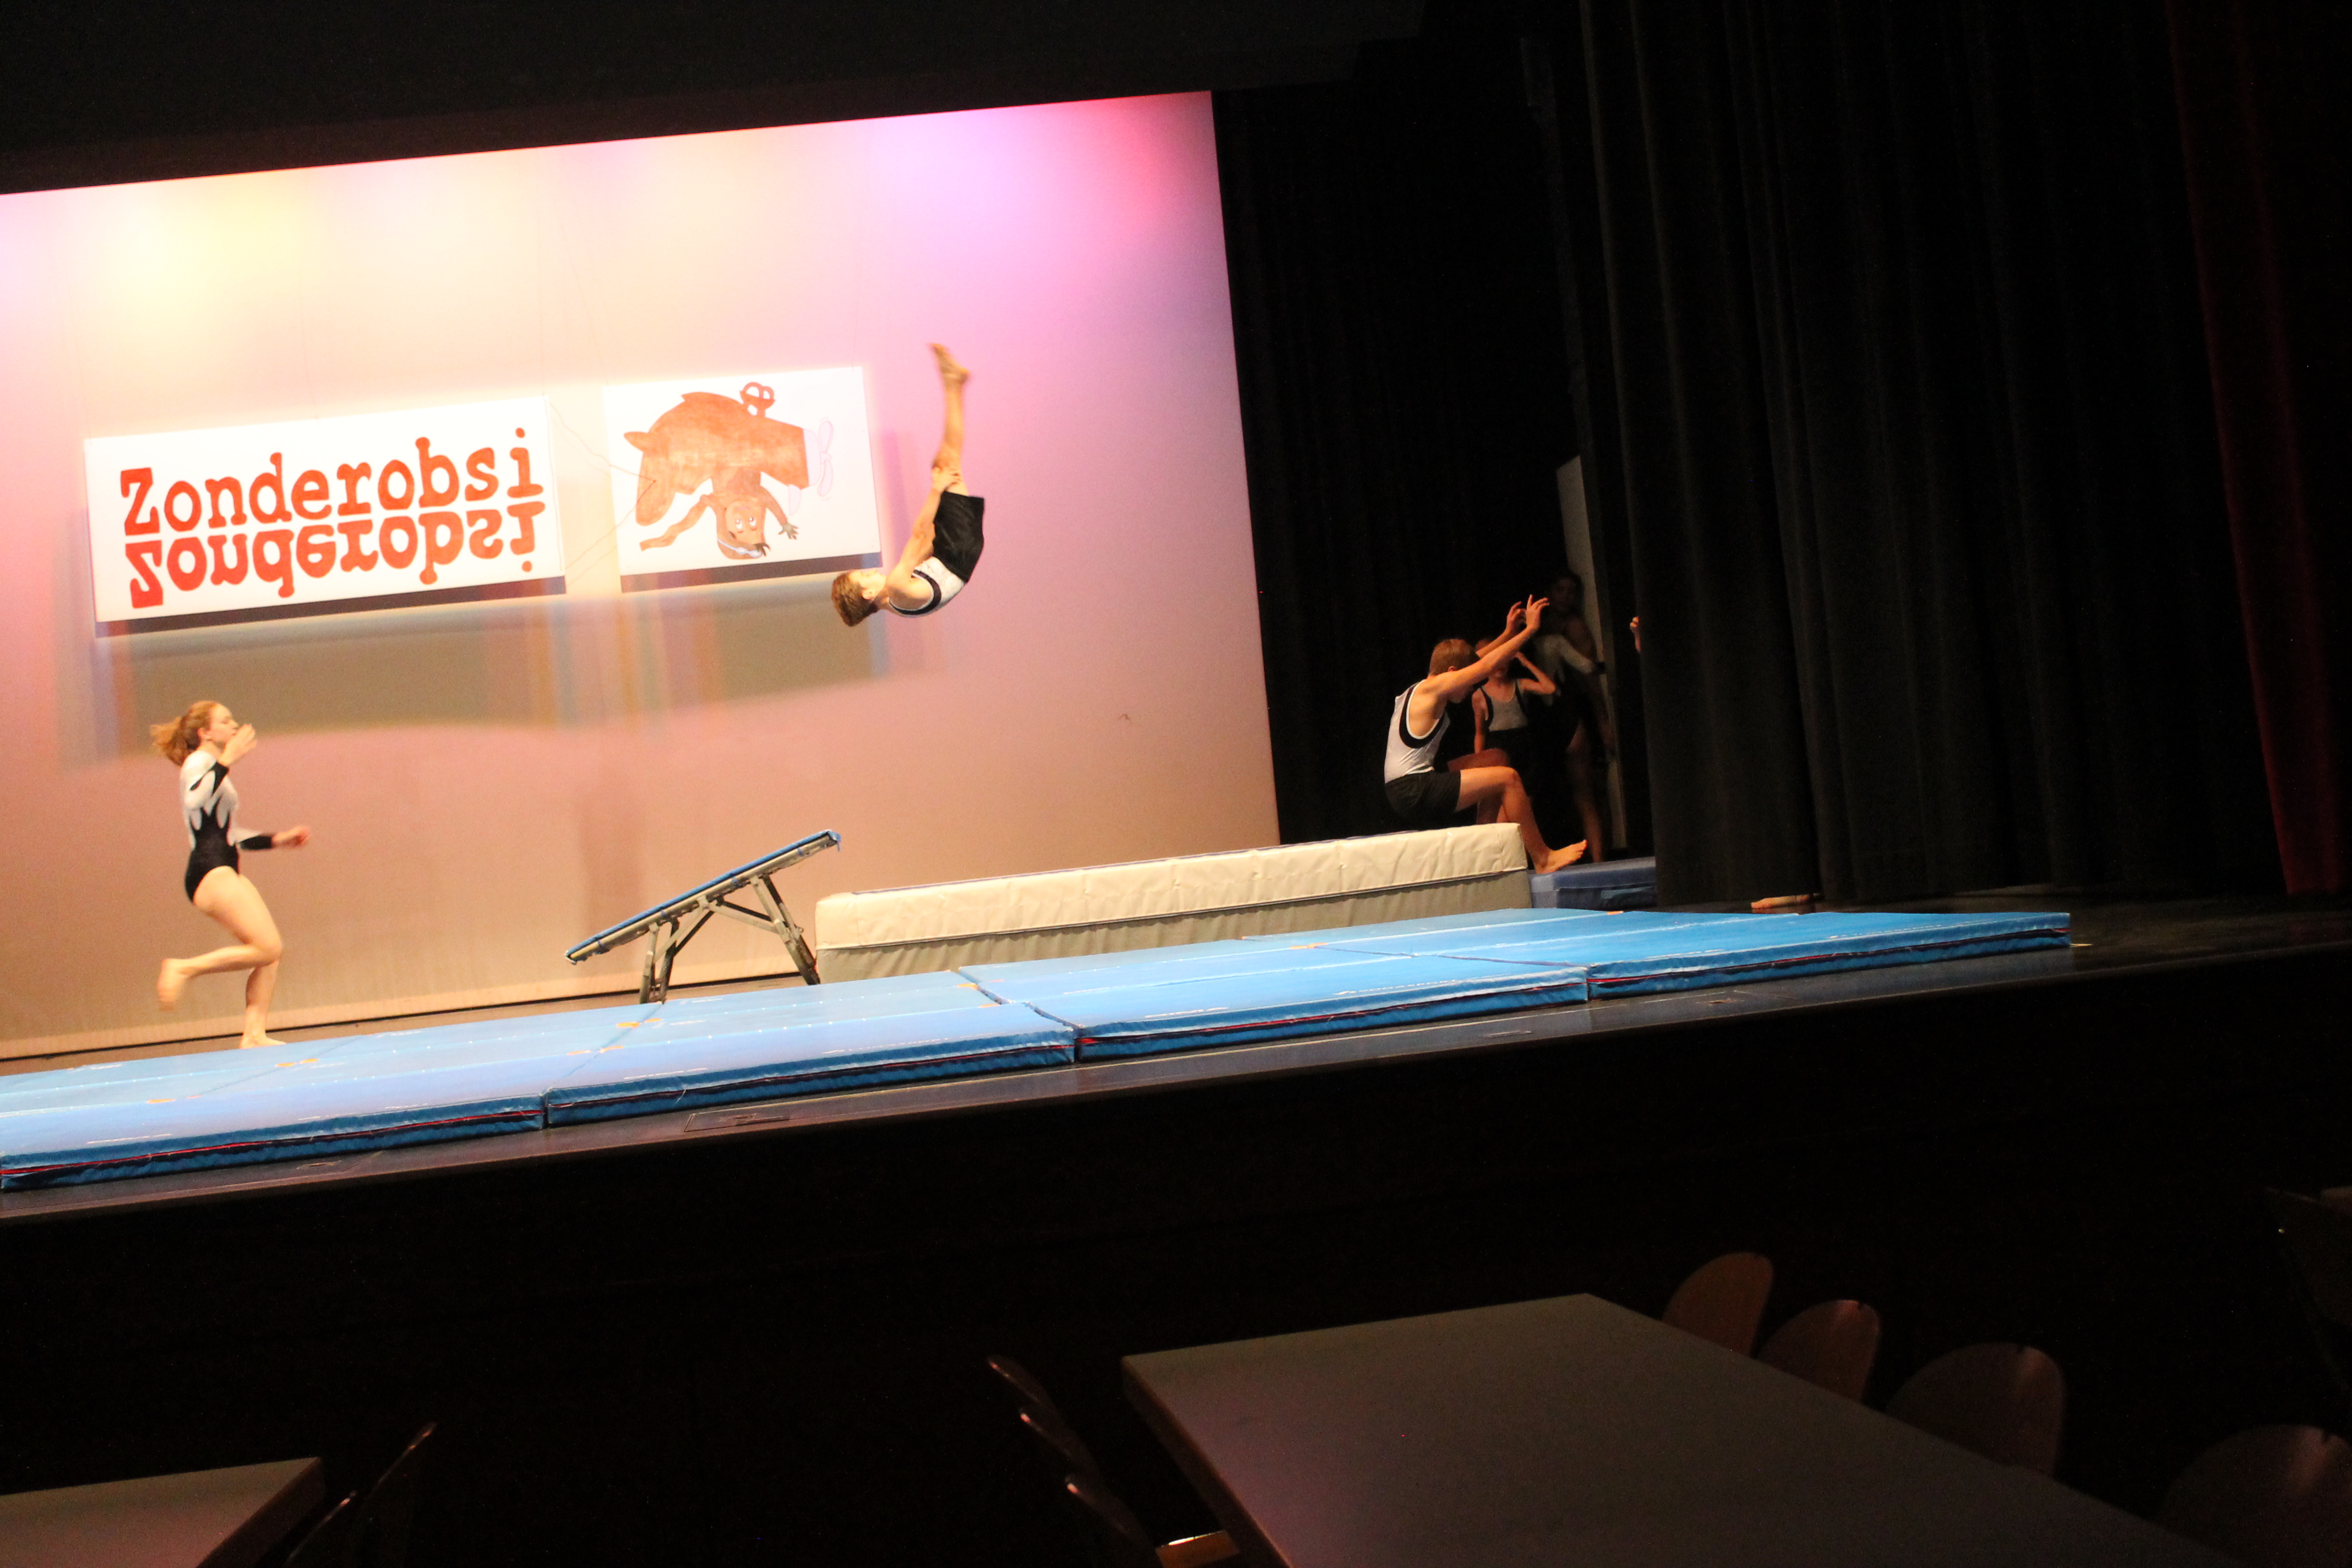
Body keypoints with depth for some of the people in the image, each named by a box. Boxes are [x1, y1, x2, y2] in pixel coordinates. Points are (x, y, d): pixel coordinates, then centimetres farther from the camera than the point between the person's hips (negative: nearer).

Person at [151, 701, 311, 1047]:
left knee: (271, 954, 0)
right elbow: (194, 800, -27)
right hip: (209, 873, -10)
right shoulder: (199, 762, -3)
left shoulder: (215, 770, 26)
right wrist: (227, 760, -26)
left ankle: (254, 1033, -6)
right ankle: (184, 968, -11)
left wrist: (276, 840, 28)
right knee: (267, 948, -18)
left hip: (225, 874, 10)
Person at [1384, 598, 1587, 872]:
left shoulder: (1420, 690, 17)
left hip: (1404, 792, 11)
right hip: (1415, 795, -11)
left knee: (1496, 759, 20)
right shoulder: (1434, 687, -12)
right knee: (1508, 777, -11)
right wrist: (1530, 628, -4)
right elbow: (1490, 664, -11)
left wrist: (1508, 633, 31)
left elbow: (1474, 661, 30)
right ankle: (1541, 858, -5)